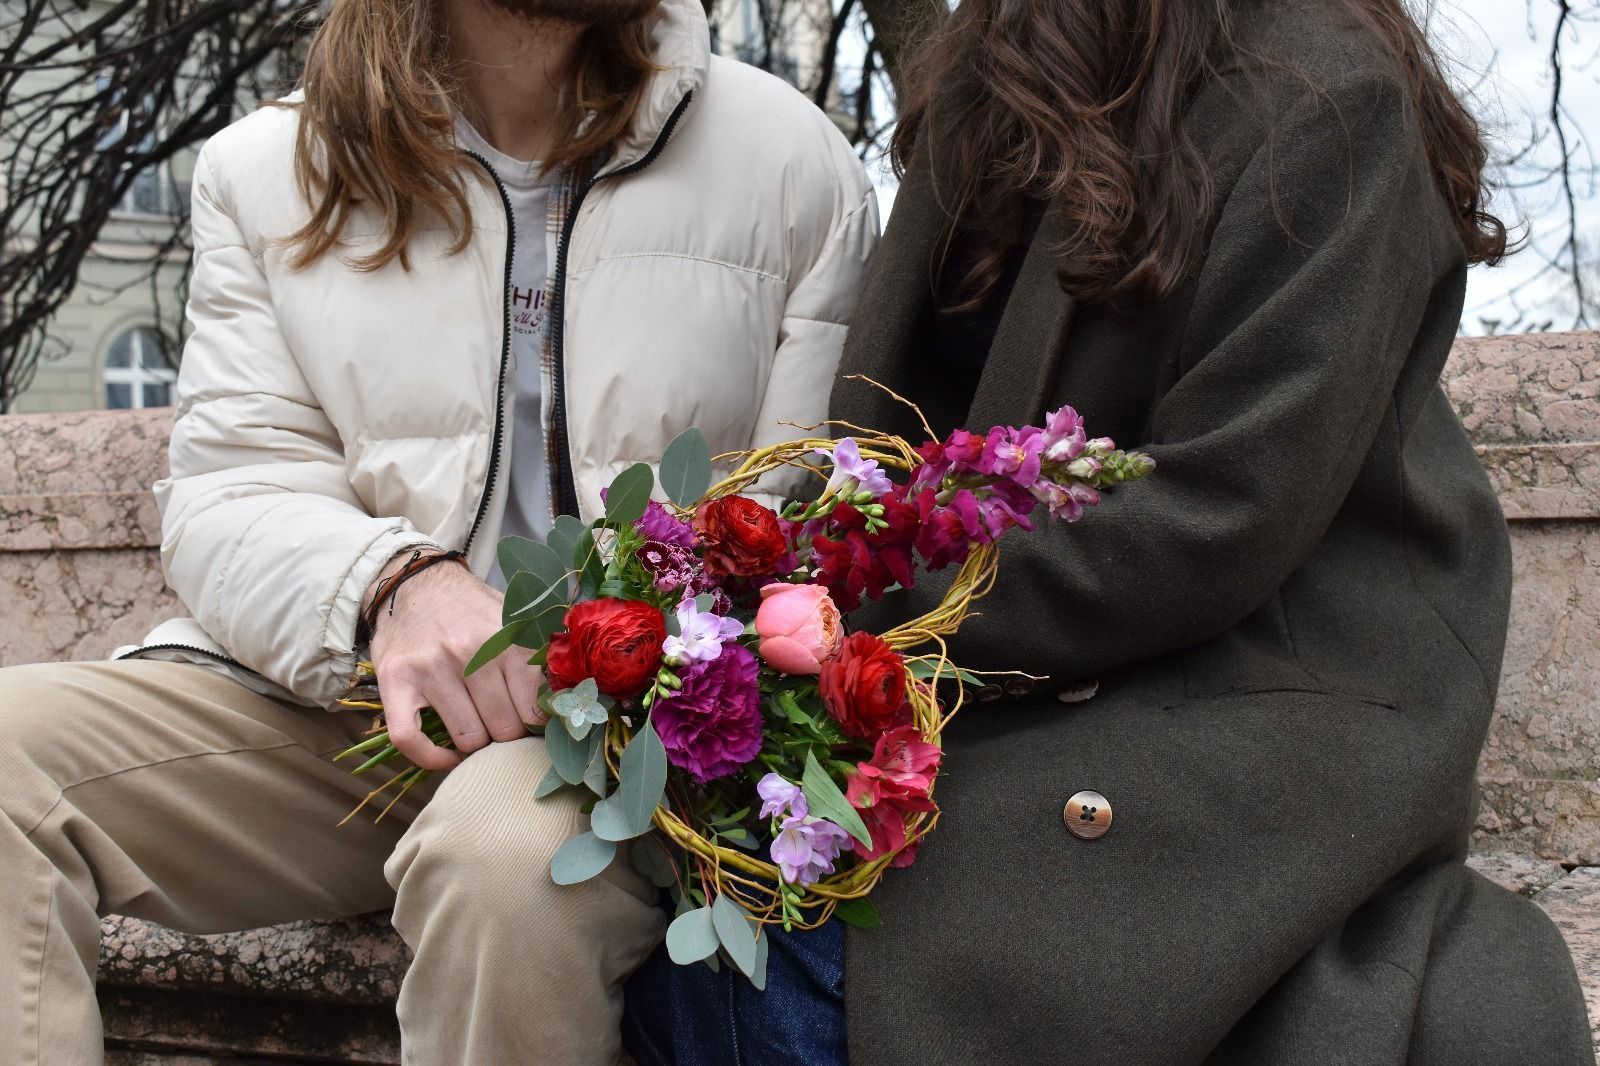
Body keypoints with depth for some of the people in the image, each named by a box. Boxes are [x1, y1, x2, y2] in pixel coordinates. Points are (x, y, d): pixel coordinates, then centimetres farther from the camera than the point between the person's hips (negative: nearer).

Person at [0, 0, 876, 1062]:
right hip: (330, 698, 3)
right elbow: (227, 495, 1)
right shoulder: (264, 171, 10)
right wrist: (396, 581, -22)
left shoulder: (793, 157, 4)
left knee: (509, 842, -39)